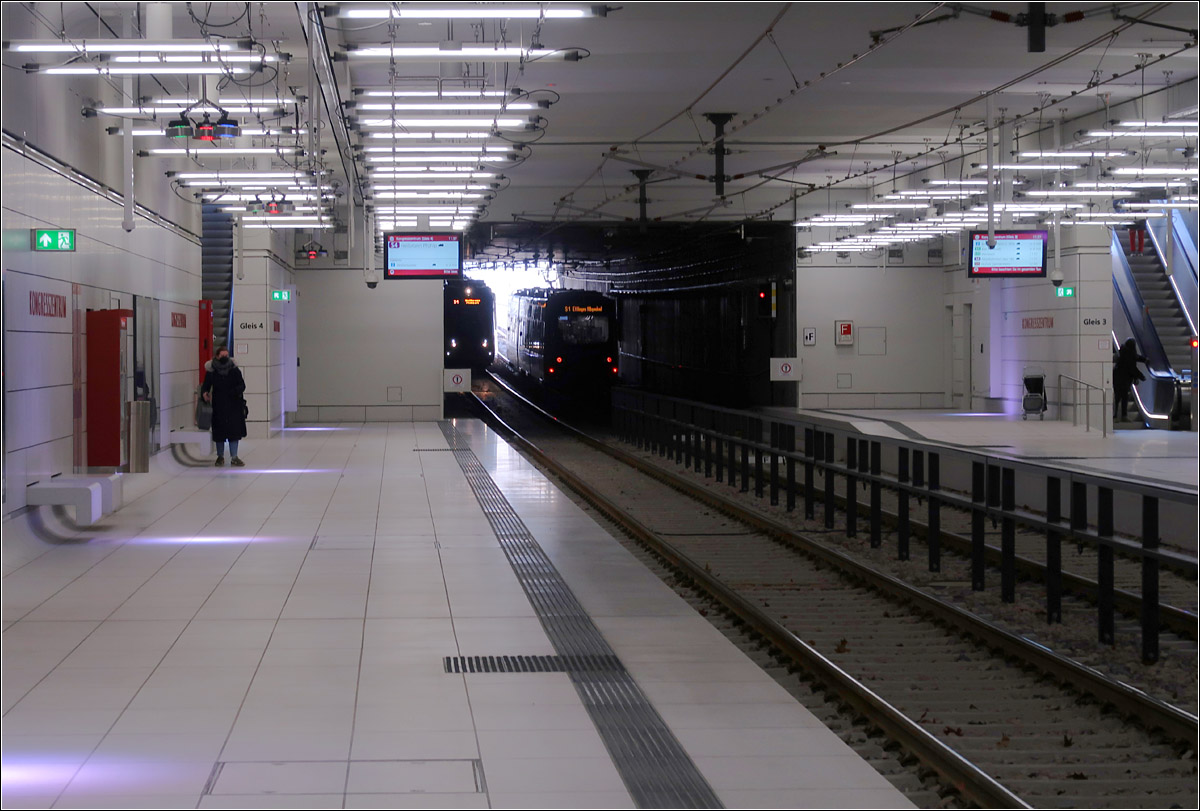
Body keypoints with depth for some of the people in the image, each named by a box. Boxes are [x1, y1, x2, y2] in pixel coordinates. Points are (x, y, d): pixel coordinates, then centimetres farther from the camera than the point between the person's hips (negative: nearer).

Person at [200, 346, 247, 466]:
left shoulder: (234, 369, 0)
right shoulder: (211, 371, -1)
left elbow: (242, 385, 1)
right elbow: (206, 385, 2)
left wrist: (236, 391, -19)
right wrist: (204, 393, -19)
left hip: (233, 406, 1)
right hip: (218, 405, 0)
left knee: (234, 430, -1)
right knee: (219, 431, 6)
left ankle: (234, 457, 5)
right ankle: (220, 456, 21)